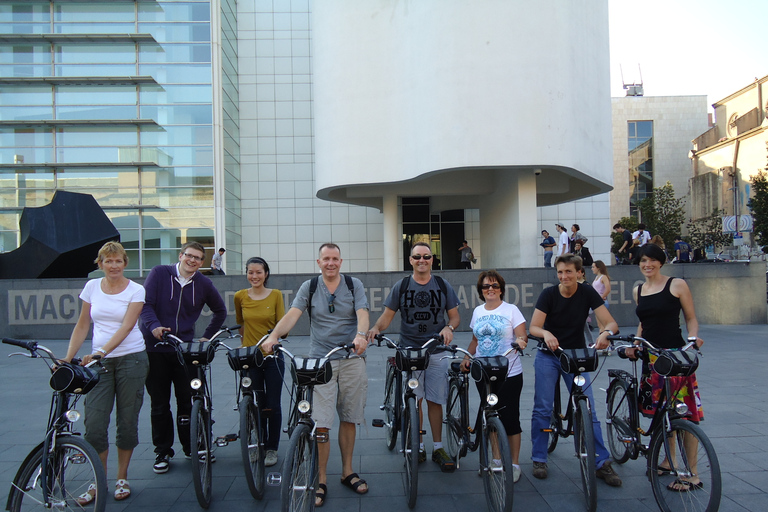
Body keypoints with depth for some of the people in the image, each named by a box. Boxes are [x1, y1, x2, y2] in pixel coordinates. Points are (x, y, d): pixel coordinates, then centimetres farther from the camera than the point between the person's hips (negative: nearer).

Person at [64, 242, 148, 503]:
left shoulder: (135, 290, -3)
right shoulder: (92, 287, 7)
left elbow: (127, 326, -15)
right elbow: (82, 326, 10)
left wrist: (102, 351, -27)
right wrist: (68, 358, 0)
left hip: (131, 359, -2)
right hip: (99, 362, 3)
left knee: (127, 421, 6)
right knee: (94, 424, -4)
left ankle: (122, 479, 22)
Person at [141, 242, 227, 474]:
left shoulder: (204, 284, 5)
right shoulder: (159, 274, -2)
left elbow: (220, 311, 19)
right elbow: (145, 304, -9)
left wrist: (207, 336, 13)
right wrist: (154, 326, -26)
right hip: (155, 348, -1)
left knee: (188, 401, 4)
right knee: (159, 404, 6)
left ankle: (192, 447, 21)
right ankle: (163, 452, 19)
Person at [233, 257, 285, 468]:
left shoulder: (276, 295, -3)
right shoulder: (240, 296, 2)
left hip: (272, 356, -1)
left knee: (273, 405, 4)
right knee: (256, 405, 7)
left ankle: (272, 448, 17)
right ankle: (259, 446, 22)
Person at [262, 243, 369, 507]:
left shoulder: (354, 284, 4)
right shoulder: (309, 287, 4)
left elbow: (362, 314, -10)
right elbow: (292, 314, -10)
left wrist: (361, 335, -31)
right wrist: (273, 335, -28)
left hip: (352, 359, 1)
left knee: (348, 418, 11)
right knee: (320, 424, -5)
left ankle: (347, 472, 27)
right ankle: (321, 481, 7)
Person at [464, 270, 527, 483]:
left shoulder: (511, 310, -1)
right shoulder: (478, 311, 12)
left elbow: (522, 336, -7)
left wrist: (520, 340, -29)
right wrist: (467, 357, 2)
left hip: (509, 373, -4)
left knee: (509, 418, -1)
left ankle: (514, 464, 11)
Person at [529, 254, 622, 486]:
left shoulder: (587, 293, -9)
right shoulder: (549, 294, -12)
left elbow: (611, 322, -15)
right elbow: (534, 327, -18)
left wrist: (606, 332, -38)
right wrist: (546, 333, -41)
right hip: (548, 356, -1)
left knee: (588, 410, -4)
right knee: (543, 409, -1)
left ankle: (602, 463, 6)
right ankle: (539, 459, 13)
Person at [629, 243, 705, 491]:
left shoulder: (677, 285, -4)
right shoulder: (638, 290, 11)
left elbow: (691, 318, -1)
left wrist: (693, 337, -19)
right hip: (650, 357, 6)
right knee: (660, 411, 13)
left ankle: (692, 473, 4)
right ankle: (670, 459, 30)